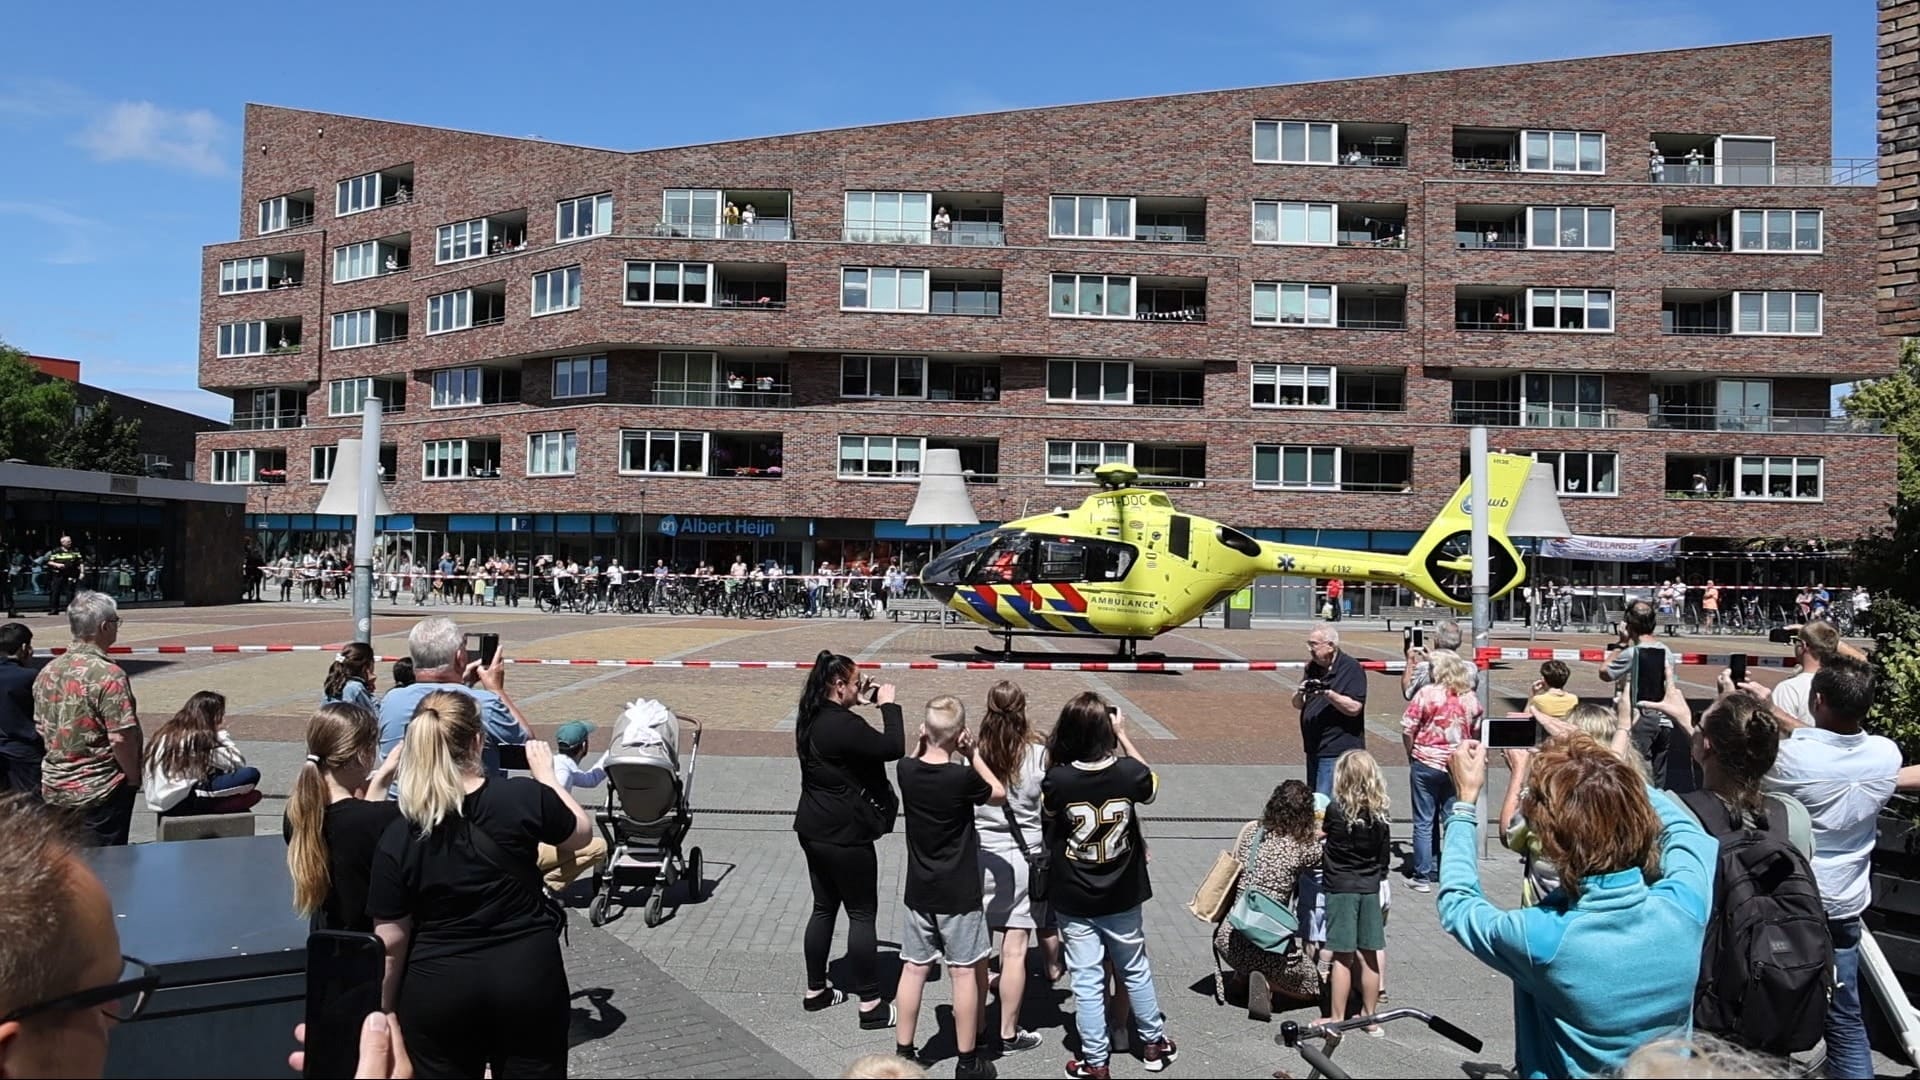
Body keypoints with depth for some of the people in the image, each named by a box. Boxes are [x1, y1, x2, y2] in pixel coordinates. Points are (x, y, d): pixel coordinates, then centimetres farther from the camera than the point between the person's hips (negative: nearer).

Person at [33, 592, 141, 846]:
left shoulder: (47, 672, 3)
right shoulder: (108, 674, -21)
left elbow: (40, 728, 12)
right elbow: (121, 738, -22)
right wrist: (134, 778, -9)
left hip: (54, 787, 7)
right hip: (98, 790, -7)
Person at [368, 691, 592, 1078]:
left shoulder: (397, 838, -11)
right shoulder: (524, 797, -14)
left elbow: (390, 944, -5)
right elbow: (582, 834, 6)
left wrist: (385, 1013, 9)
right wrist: (545, 774, 17)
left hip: (438, 989, 1)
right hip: (529, 978, 0)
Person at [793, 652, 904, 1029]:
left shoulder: (813, 720, 5)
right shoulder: (843, 725, -25)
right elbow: (893, 748, -26)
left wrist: (861, 703, 12)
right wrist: (888, 705, -14)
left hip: (814, 831, 9)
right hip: (844, 836, -9)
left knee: (824, 908, 19)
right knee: (861, 914, 0)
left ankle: (816, 990, 29)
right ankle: (871, 1005, 7)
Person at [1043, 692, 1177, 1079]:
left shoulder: (1057, 780, -21)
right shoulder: (1127, 772, -18)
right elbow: (1151, 787, 6)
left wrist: (1054, 752, -4)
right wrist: (1123, 735, 3)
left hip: (1075, 901, -2)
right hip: (1123, 896, 2)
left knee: (1087, 981, 10)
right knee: (1135, 970, 21)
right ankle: (1154, 1043, 37)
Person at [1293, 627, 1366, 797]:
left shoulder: (1351, 669, -9)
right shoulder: (1313, 668, 12)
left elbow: (1354, 708, -17)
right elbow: (1297, 704, 12)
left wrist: (1328, 693, -27)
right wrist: (1300, 693, -10)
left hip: (1337, 750, -8)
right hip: (1314, 749, 8)